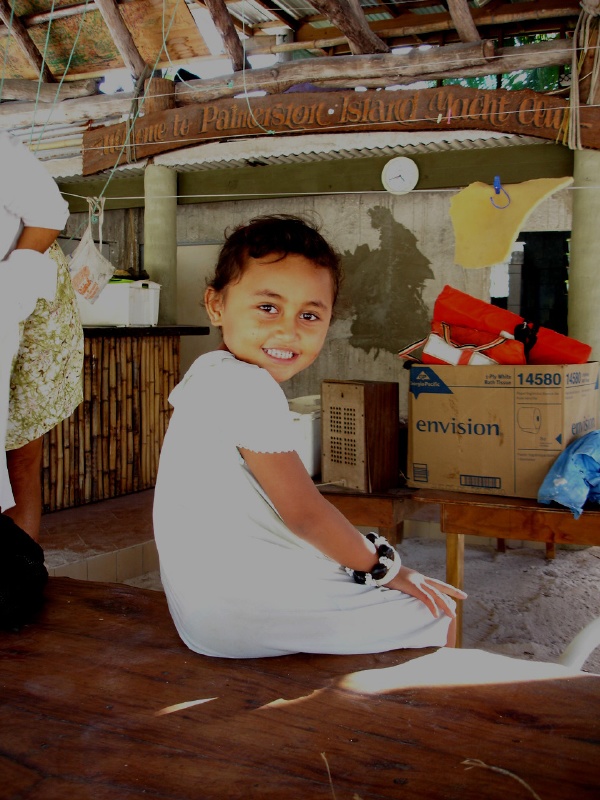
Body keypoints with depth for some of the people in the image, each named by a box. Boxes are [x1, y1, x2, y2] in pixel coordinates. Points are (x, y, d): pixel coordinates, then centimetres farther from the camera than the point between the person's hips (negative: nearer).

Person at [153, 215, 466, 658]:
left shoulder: (207, 372, 12)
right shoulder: (249, 387, -20)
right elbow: (304, 513, -19)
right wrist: (384, 566, -3)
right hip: (242, 606, -10)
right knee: (439, 617, -3)